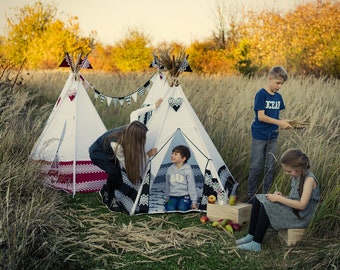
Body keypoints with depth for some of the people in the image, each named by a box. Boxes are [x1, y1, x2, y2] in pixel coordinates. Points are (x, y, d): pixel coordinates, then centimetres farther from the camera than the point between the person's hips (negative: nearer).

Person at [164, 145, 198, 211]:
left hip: (184, 196, -3)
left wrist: (194, 201, -7)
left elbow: (191, 186, -5)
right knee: (169, 211, -20)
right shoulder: (170, 169, 8)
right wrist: (167, 198, 23)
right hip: (173, 197, 3)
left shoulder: (187, 170, -7)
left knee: (182, 210, -25)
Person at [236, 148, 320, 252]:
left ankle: (256, 244, -20)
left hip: (300, 216, -9)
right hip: (292, 209, 9)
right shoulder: (296, 176, 6)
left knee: (266, 205, -25)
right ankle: (251, 236, -1)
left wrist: (279, 199, -22)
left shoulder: (309, 179, -20)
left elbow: (302, 205, -26)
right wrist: (281, 196, -6)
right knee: (258, 199, 0)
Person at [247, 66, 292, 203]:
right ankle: (251, 197, 10)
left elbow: (275, 117, 14)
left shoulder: (278, 97, 9)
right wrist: (279, 122, -18)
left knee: (270, 168, 10)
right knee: (256, 167, 0)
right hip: (259, 136, -6)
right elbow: (261, 116, -18)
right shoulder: (261, 94, -12)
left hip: (272, 137, 6)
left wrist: (284, 122, -6)